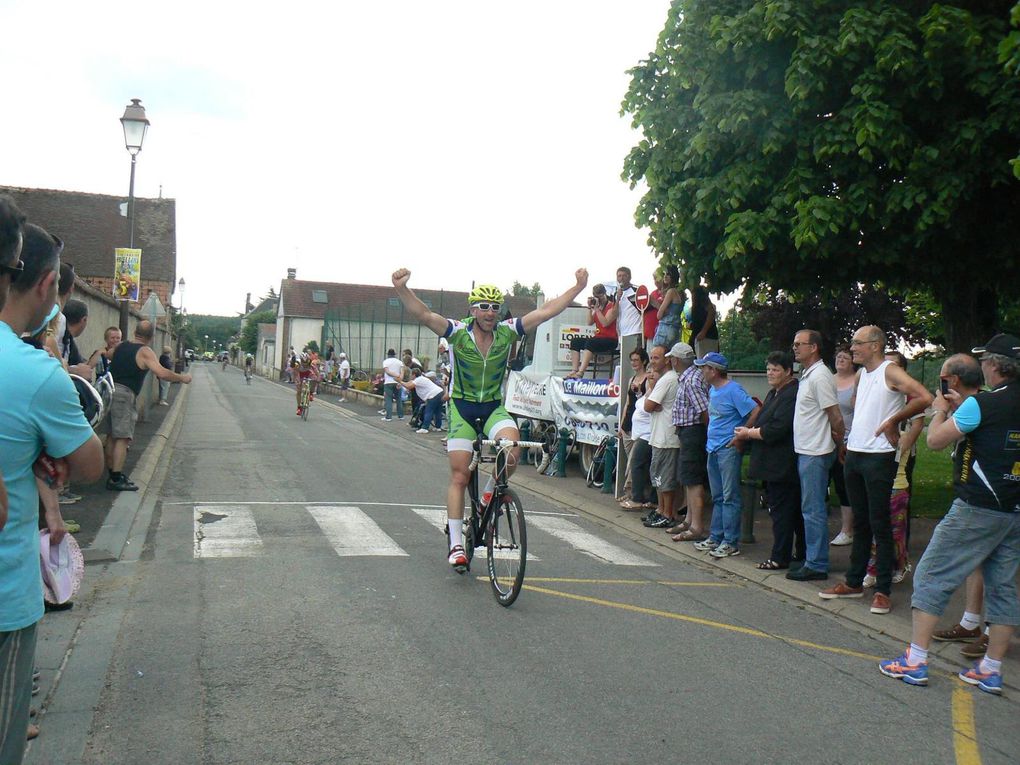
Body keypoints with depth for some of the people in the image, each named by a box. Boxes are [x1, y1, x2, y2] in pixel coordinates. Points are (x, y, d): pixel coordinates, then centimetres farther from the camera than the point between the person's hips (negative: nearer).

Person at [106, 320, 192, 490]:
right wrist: (182, 378, -9)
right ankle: (116, 479, -10)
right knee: (123, 437, -7)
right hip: (124, 393, -8)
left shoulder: (121, 346, 13)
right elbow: (162, 373, -22)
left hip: (110, 390, 8)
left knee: (112, 435, 16)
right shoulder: (144, 352, -10)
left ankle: (112, 474, 25)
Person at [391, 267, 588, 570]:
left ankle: (489, 496, 4)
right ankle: (456, 544, 7)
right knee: (459, 477, -2)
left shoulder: (507, 332, -6)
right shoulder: (458, 332, -13)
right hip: (462, 408, -2)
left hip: (494, 408, 2)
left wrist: (578, 287, -12)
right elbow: (424, 314, -27)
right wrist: (402, 289, -44)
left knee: (512, 450, -27)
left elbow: (545, 311, -7)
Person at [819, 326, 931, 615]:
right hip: (854, 454, 8)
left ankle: (883, 590, 5)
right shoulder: (861, 374, 12)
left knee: (879, 524, -2)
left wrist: (892, 420, -15)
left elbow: (924, 398, -25)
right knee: (860, 523, 14)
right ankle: (854, 582, 22)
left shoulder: (890, 372, -12)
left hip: (879, 458, -8)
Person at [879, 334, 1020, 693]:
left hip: (977, 509, -7)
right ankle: (991, 670, 17)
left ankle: (915, 662, 1)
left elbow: (935, 440, -8)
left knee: (932, 578, 0)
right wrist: (960, 408, 22)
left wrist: (941, 411, 10)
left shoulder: (982, 403, -14)